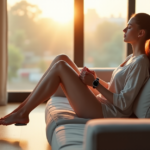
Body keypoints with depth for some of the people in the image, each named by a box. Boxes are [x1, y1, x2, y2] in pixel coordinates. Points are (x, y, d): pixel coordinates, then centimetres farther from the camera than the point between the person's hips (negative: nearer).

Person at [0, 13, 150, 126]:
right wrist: (95, 78, 4)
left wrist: (95, 83, -14)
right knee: (61, 59, 0)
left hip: (105, 113, -9)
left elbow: (123, 103, -19)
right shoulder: (131, 58, 16)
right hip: (100, 102, 9)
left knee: (60, 66, -17)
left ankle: (22, 114, -9)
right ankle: (23, 107, -2)